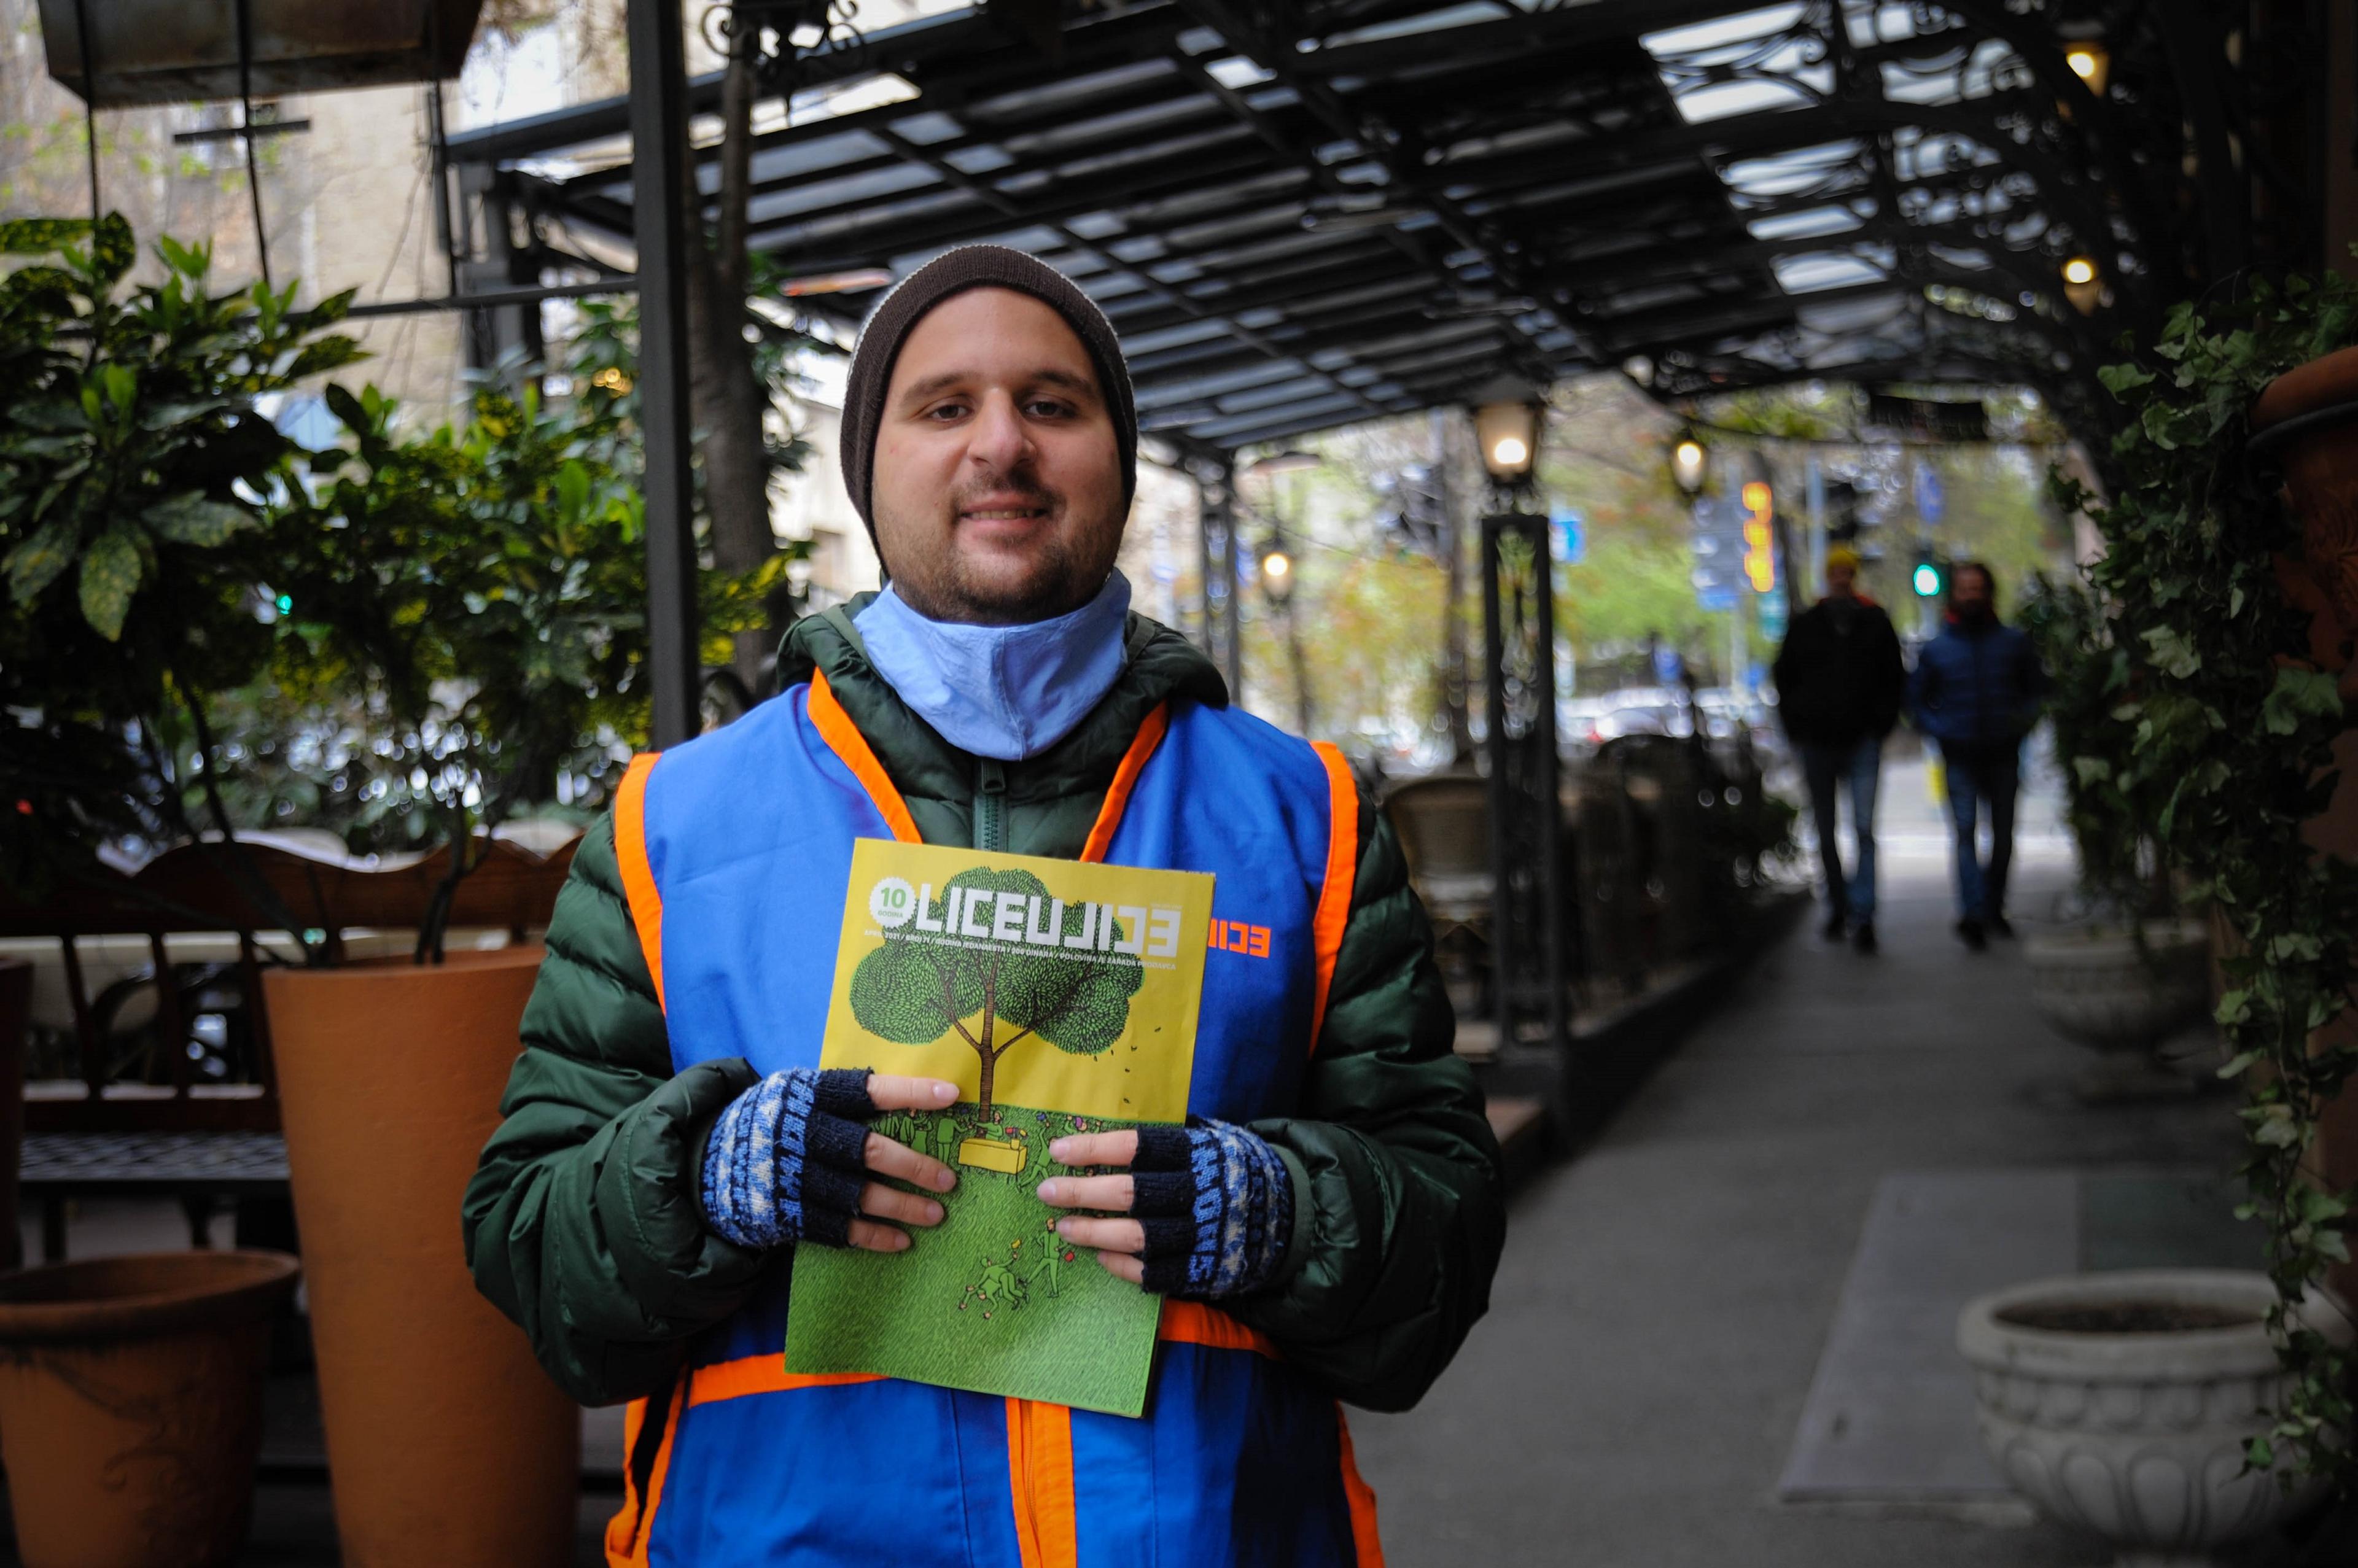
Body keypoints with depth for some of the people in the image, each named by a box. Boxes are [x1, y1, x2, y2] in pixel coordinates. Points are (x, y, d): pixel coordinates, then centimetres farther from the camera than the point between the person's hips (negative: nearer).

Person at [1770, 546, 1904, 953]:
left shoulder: (1875, 622, 5)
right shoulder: (1805, 626, 7)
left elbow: (1895, 678, 12)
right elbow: (1785, 678, 14)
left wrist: (1881, 724, 2)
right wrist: (1797, 728, 4)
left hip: (1863, 741, -2)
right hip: (1817, 741, 2)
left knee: (1864, 829, -13)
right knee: (1825, 835, 8)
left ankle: (1862, 914, -16)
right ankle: (1838, 907, 23)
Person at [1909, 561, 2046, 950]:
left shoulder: (2013, 642, 5)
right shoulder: (1936, 649, 3)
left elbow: (2037, 688, 15)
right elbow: (1917, 699, 12)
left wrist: (2023, 720, -2)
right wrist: (1940, 730, -3)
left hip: (2004, 754, 2)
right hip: (1960, 757, -2)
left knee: (2003, 837, 8)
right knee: (1965, 832, -15)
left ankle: (1993, 908, 24)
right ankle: (1972, 914, -23)